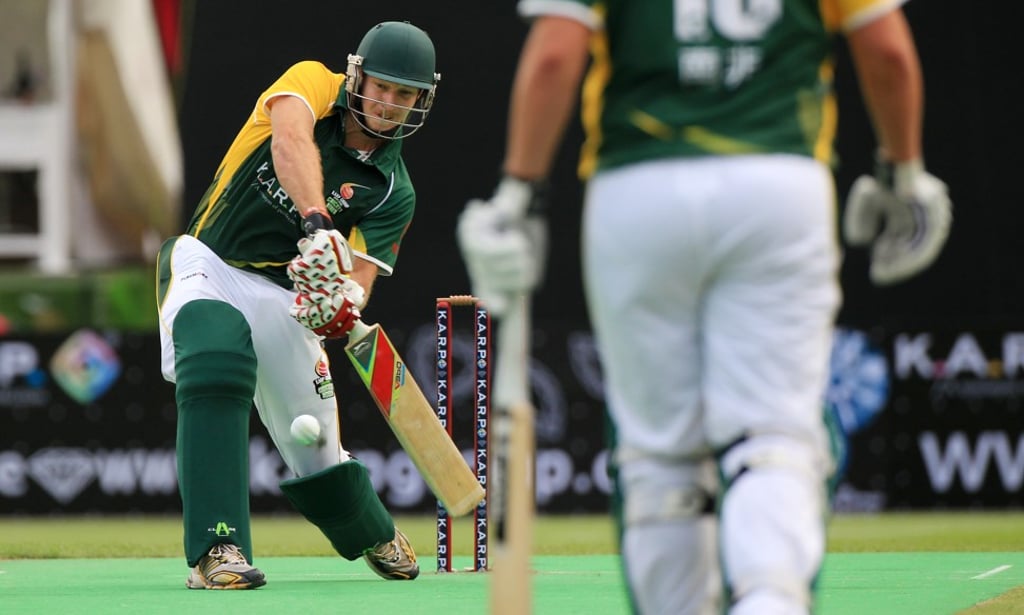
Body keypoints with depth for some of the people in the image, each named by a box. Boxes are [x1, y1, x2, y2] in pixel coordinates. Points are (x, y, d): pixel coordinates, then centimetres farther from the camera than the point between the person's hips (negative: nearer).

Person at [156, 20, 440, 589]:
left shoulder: (393, 192, 2)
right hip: (206, 265, -3)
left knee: (319, 458, 3)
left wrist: (343, 304, -36)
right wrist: (318, 224, -44)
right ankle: (217, 551, -37)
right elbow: (290, 141, -28)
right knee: (214, 359, -35)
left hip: (282, 294, 3)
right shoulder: (313, 84, -4)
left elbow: (358, 278, -11)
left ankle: (378, 539, 40)